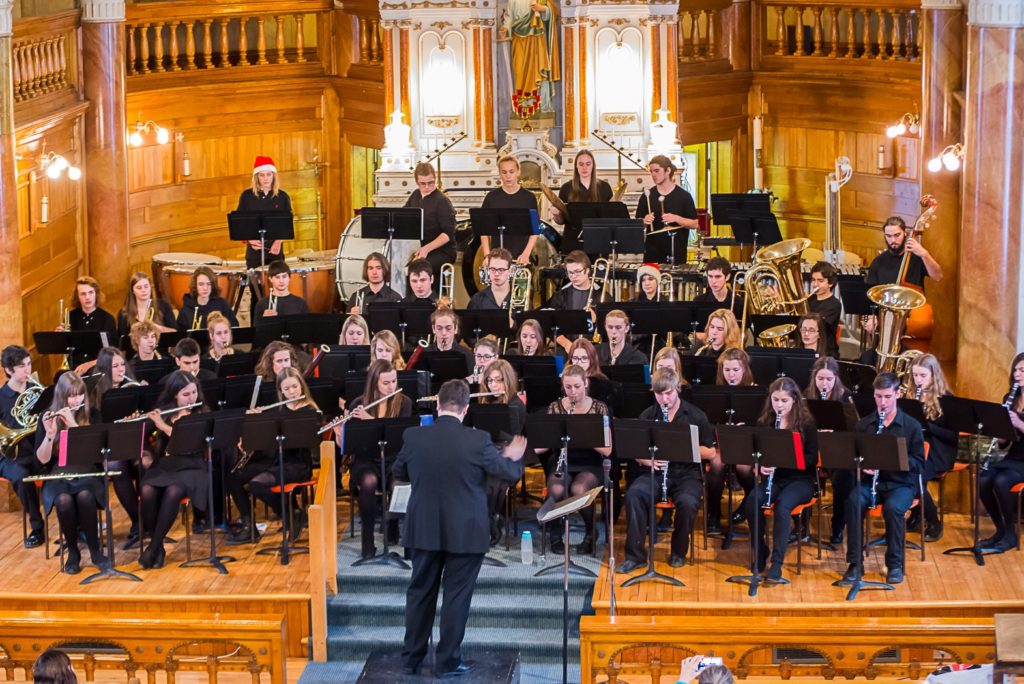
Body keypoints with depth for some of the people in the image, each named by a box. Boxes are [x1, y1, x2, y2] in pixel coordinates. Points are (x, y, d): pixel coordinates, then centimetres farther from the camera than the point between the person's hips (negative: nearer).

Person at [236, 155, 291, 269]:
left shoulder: (282, 197, 2)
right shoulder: (246, 196, 2)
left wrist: (279, 241, -14)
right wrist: (249, 239, -13)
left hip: (275, 251, 0)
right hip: (254, 252, 0)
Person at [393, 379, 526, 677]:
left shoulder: (413, 437, -7)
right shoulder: (478, 440, -16)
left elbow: (398, 473, 10)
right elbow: (511, 473, -5)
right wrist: (514, 456, 17)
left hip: (424, 530, 3)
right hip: (465, 532, -3)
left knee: (420, 592, 14)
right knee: (456, 595, 7)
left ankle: (412, 658, 20)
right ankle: (448, 661, 12)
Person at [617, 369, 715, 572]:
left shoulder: (695, 416, 2)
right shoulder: (647, 416, 8)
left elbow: (710, 453, 1)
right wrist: (648, 460, -13)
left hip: (687, 473, -2)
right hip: (655, 472, 2)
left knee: (687, 502, -34)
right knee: (634, 493, -30)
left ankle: (679, 552, -8)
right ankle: (635, 555, -22)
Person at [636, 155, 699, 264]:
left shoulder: (683, 196, -1)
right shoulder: (647, 196, 5)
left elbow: (694, 224, -2)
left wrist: (676, 219, -17)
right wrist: (644, 222, -13)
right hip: (652, 253, 2)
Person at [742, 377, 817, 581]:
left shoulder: (806, 423, -4)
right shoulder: (764, 422, 5)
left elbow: (812, 460, -7)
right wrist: (761, 466, -15)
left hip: (800, 480, -3)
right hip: (772, 478, 3)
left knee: (783, 504, -35)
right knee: (751, 502, -28)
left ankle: (777, 563, -31)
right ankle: (760, 552, -8)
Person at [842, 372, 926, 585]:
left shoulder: (911, 426, 0)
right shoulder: (863, 425, 7)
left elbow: (919, 465, -3)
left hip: (901, 483, -2)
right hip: (869, 481, 2)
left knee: (893, 507, -35)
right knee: (853, 501, -31)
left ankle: (895, 564, -17)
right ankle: (854, 562, -22)